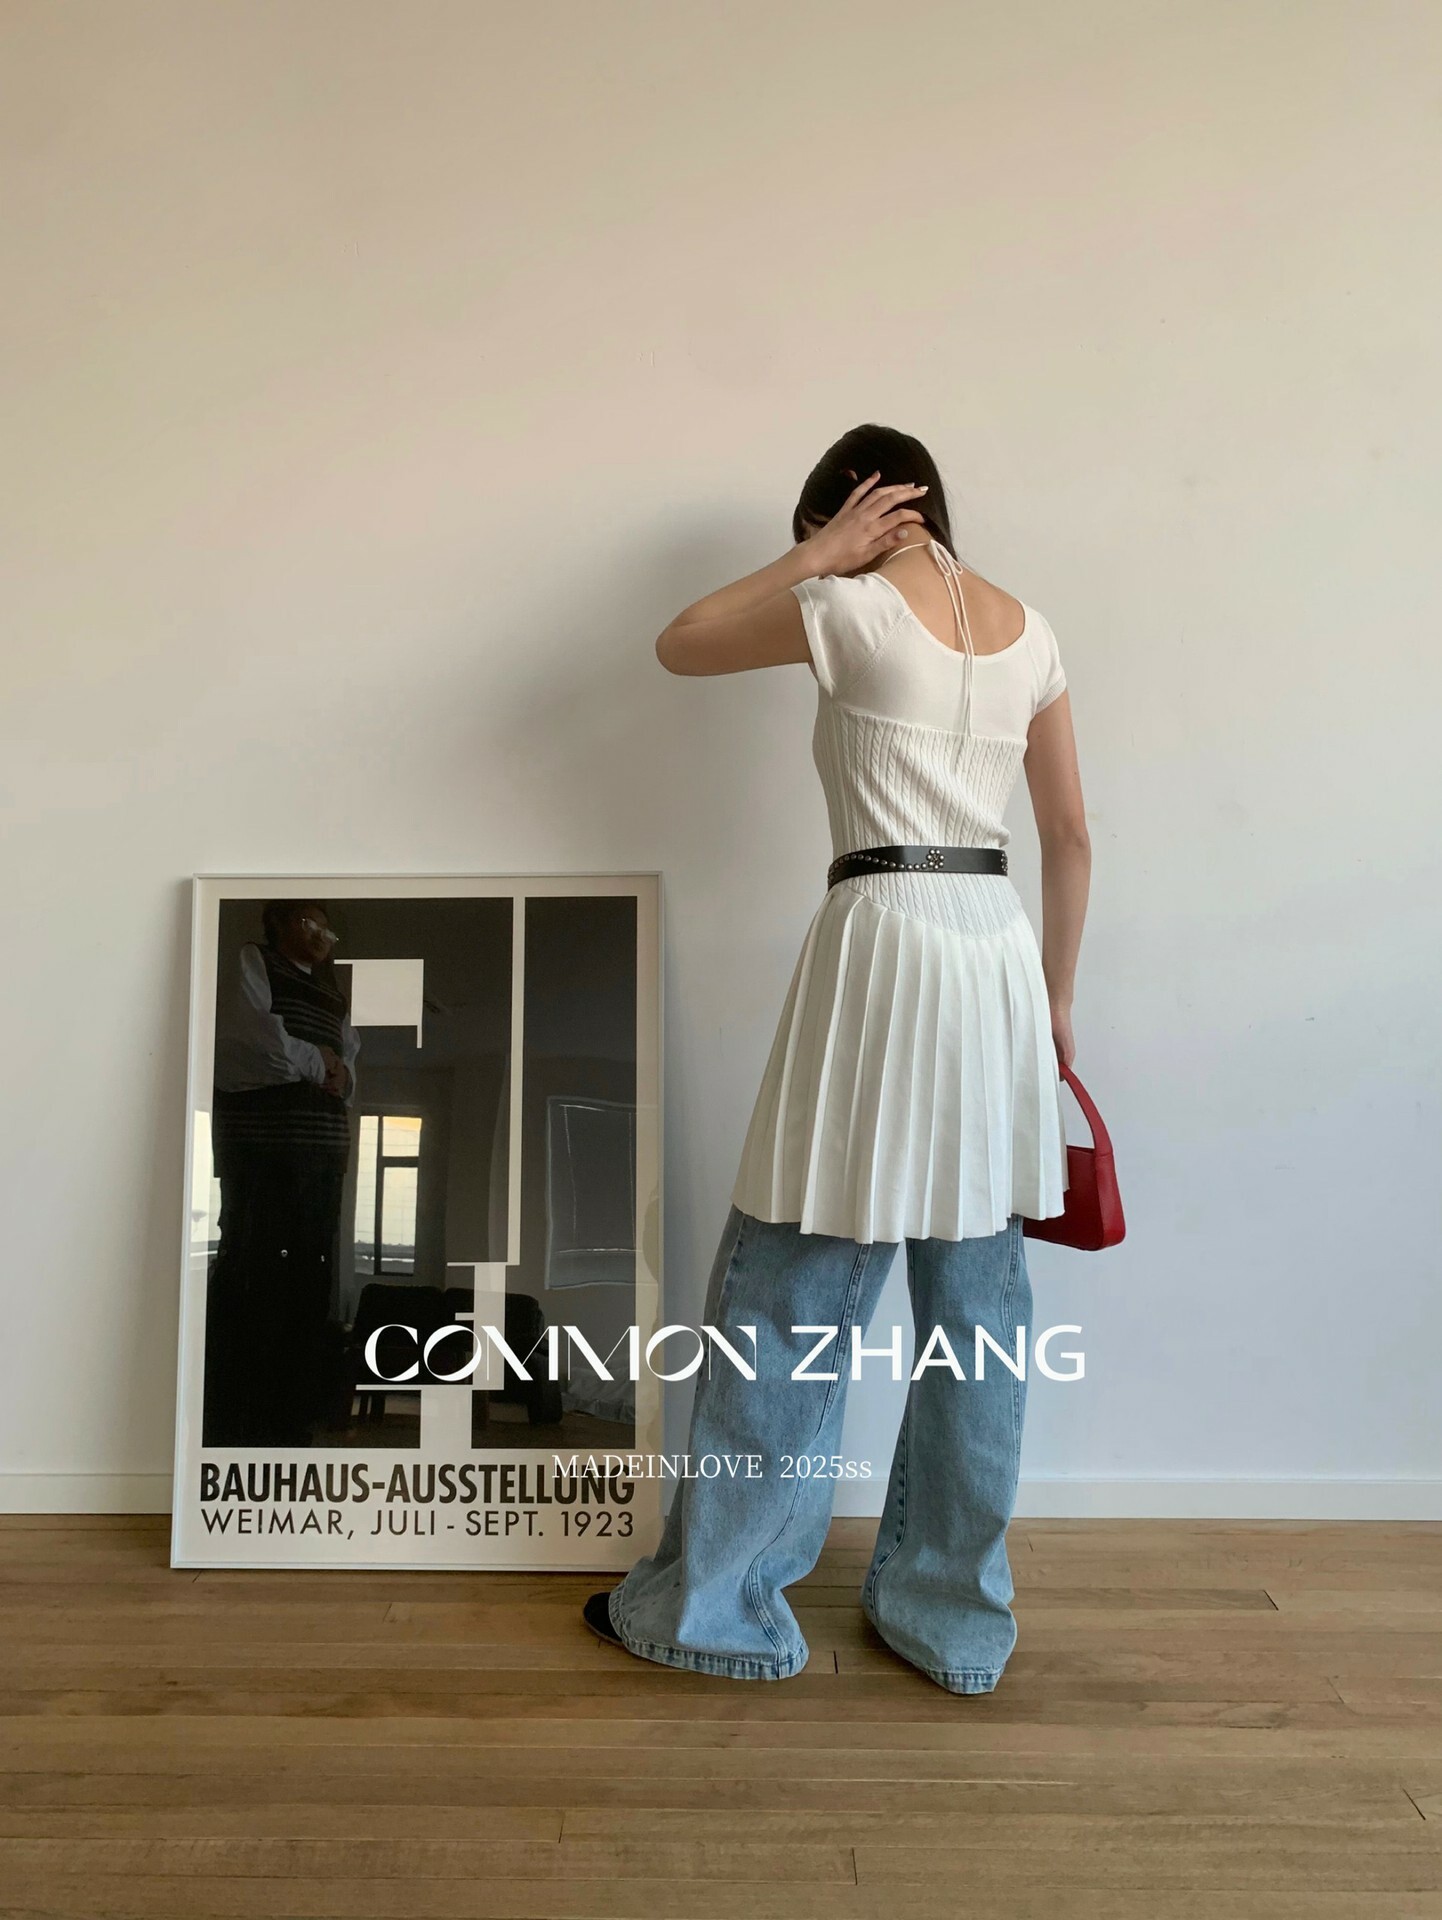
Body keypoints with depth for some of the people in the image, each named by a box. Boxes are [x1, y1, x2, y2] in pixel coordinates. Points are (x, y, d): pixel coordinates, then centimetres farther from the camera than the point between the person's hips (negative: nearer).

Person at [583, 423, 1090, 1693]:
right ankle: (954, 1613, 27)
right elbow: (1071, 838, 14)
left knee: (793, 1293, 4)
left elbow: (679, 644, 11)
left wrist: (812, 558, 11)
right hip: (1000, 942, 7)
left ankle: (717, 1600, 19)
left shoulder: (854, 608, -3)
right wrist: (1055, 997, 20)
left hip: (885, 936, -6)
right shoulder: (1029, 630, 13)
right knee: (978, 1295, 12)